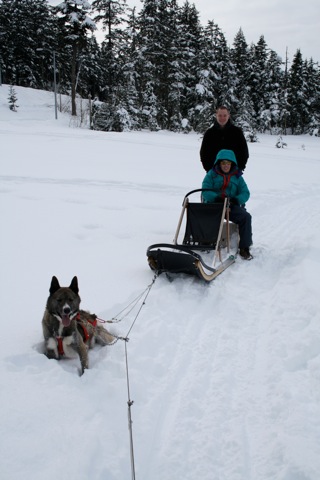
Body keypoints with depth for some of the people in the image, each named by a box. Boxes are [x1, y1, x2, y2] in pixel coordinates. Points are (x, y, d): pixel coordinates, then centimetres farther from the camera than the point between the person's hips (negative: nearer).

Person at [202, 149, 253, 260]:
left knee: (245, 216, -26)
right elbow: (205, 191, -2)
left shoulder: (237, 176, 16)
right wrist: (217, 198, -22)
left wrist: (236, 200, -16)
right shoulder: (211, 174, 10)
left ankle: (244, 247, -17)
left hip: (232, 206, 2)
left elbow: (245, 193, 7)